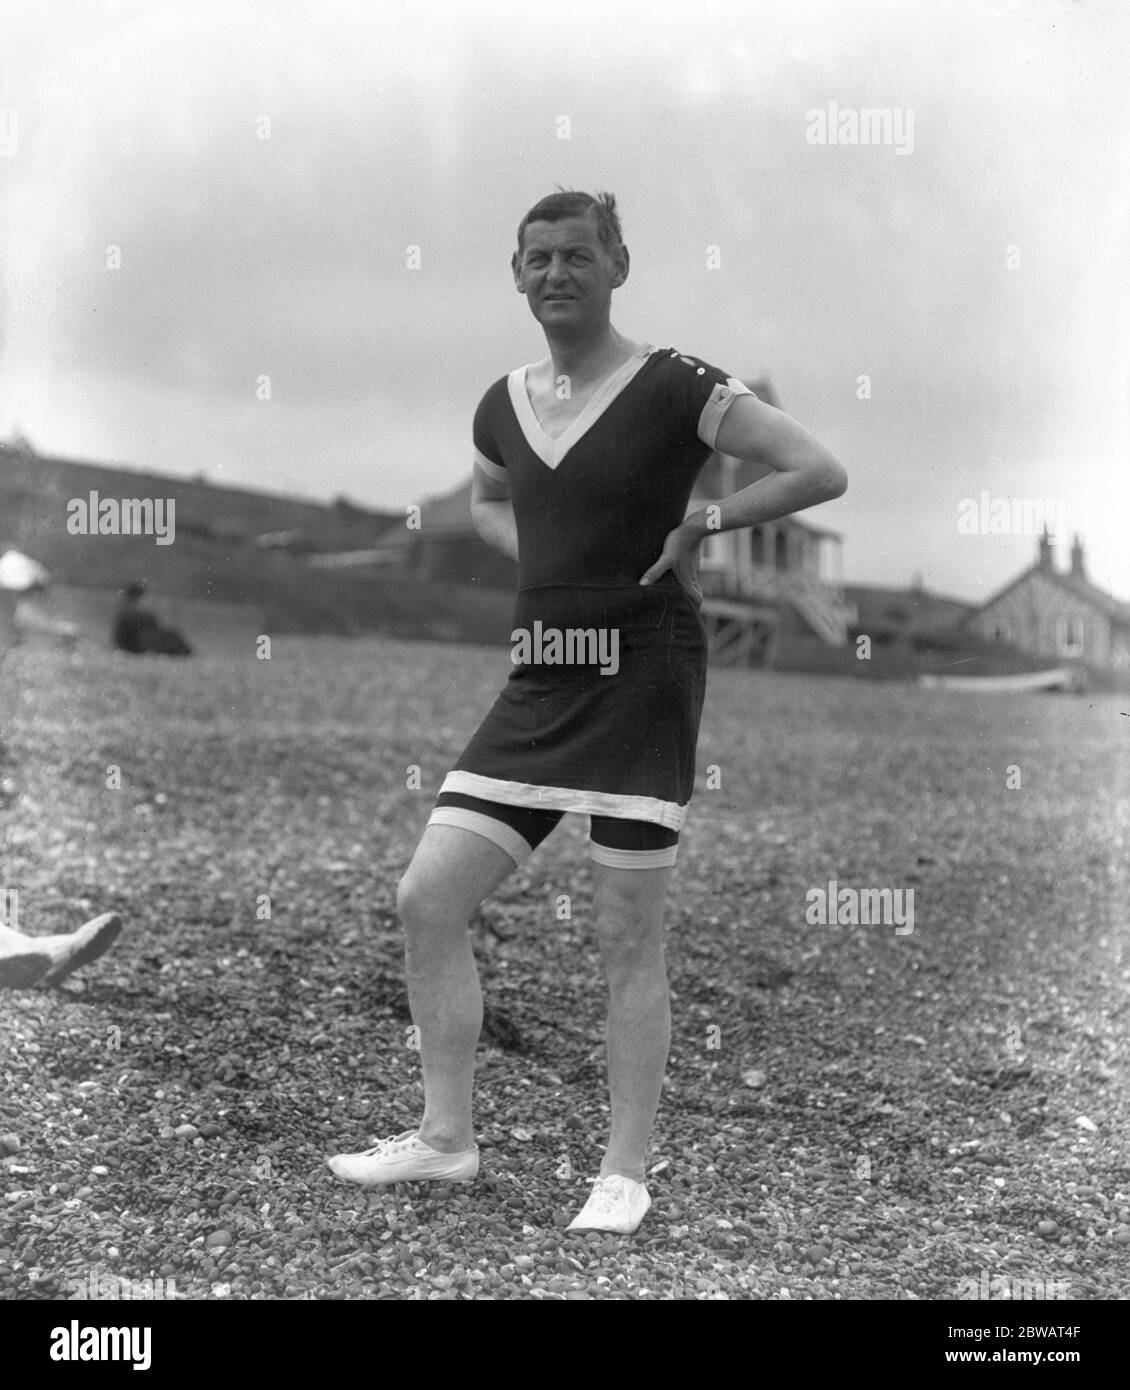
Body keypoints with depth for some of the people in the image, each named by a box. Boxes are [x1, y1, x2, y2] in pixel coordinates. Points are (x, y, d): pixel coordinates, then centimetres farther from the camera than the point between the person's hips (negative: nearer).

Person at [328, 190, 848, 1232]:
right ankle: (446, 1138, 16)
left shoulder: (672, 388, -8)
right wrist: (544, 554, 11)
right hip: (541, 678, 6)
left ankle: (626, 1172, 14)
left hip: (643, 673, -6)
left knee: (628, 937, 0)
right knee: (426, 900, 2)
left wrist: (697, 524, -10)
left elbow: (821, 473, -12)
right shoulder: (504, 405, 9)